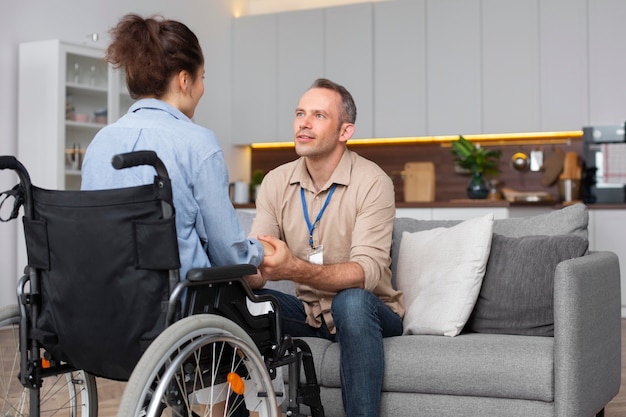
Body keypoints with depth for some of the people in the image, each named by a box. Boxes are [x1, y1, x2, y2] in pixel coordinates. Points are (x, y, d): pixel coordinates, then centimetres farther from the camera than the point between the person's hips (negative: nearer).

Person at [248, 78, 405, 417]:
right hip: (307, 310, 4)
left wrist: (295, 269, -45)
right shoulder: (276, 182, -2)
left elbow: (367, 272, -28)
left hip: (366, 311, -4)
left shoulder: (372, 182, -17)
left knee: (351, 301, -36)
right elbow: (255, 273, -8)